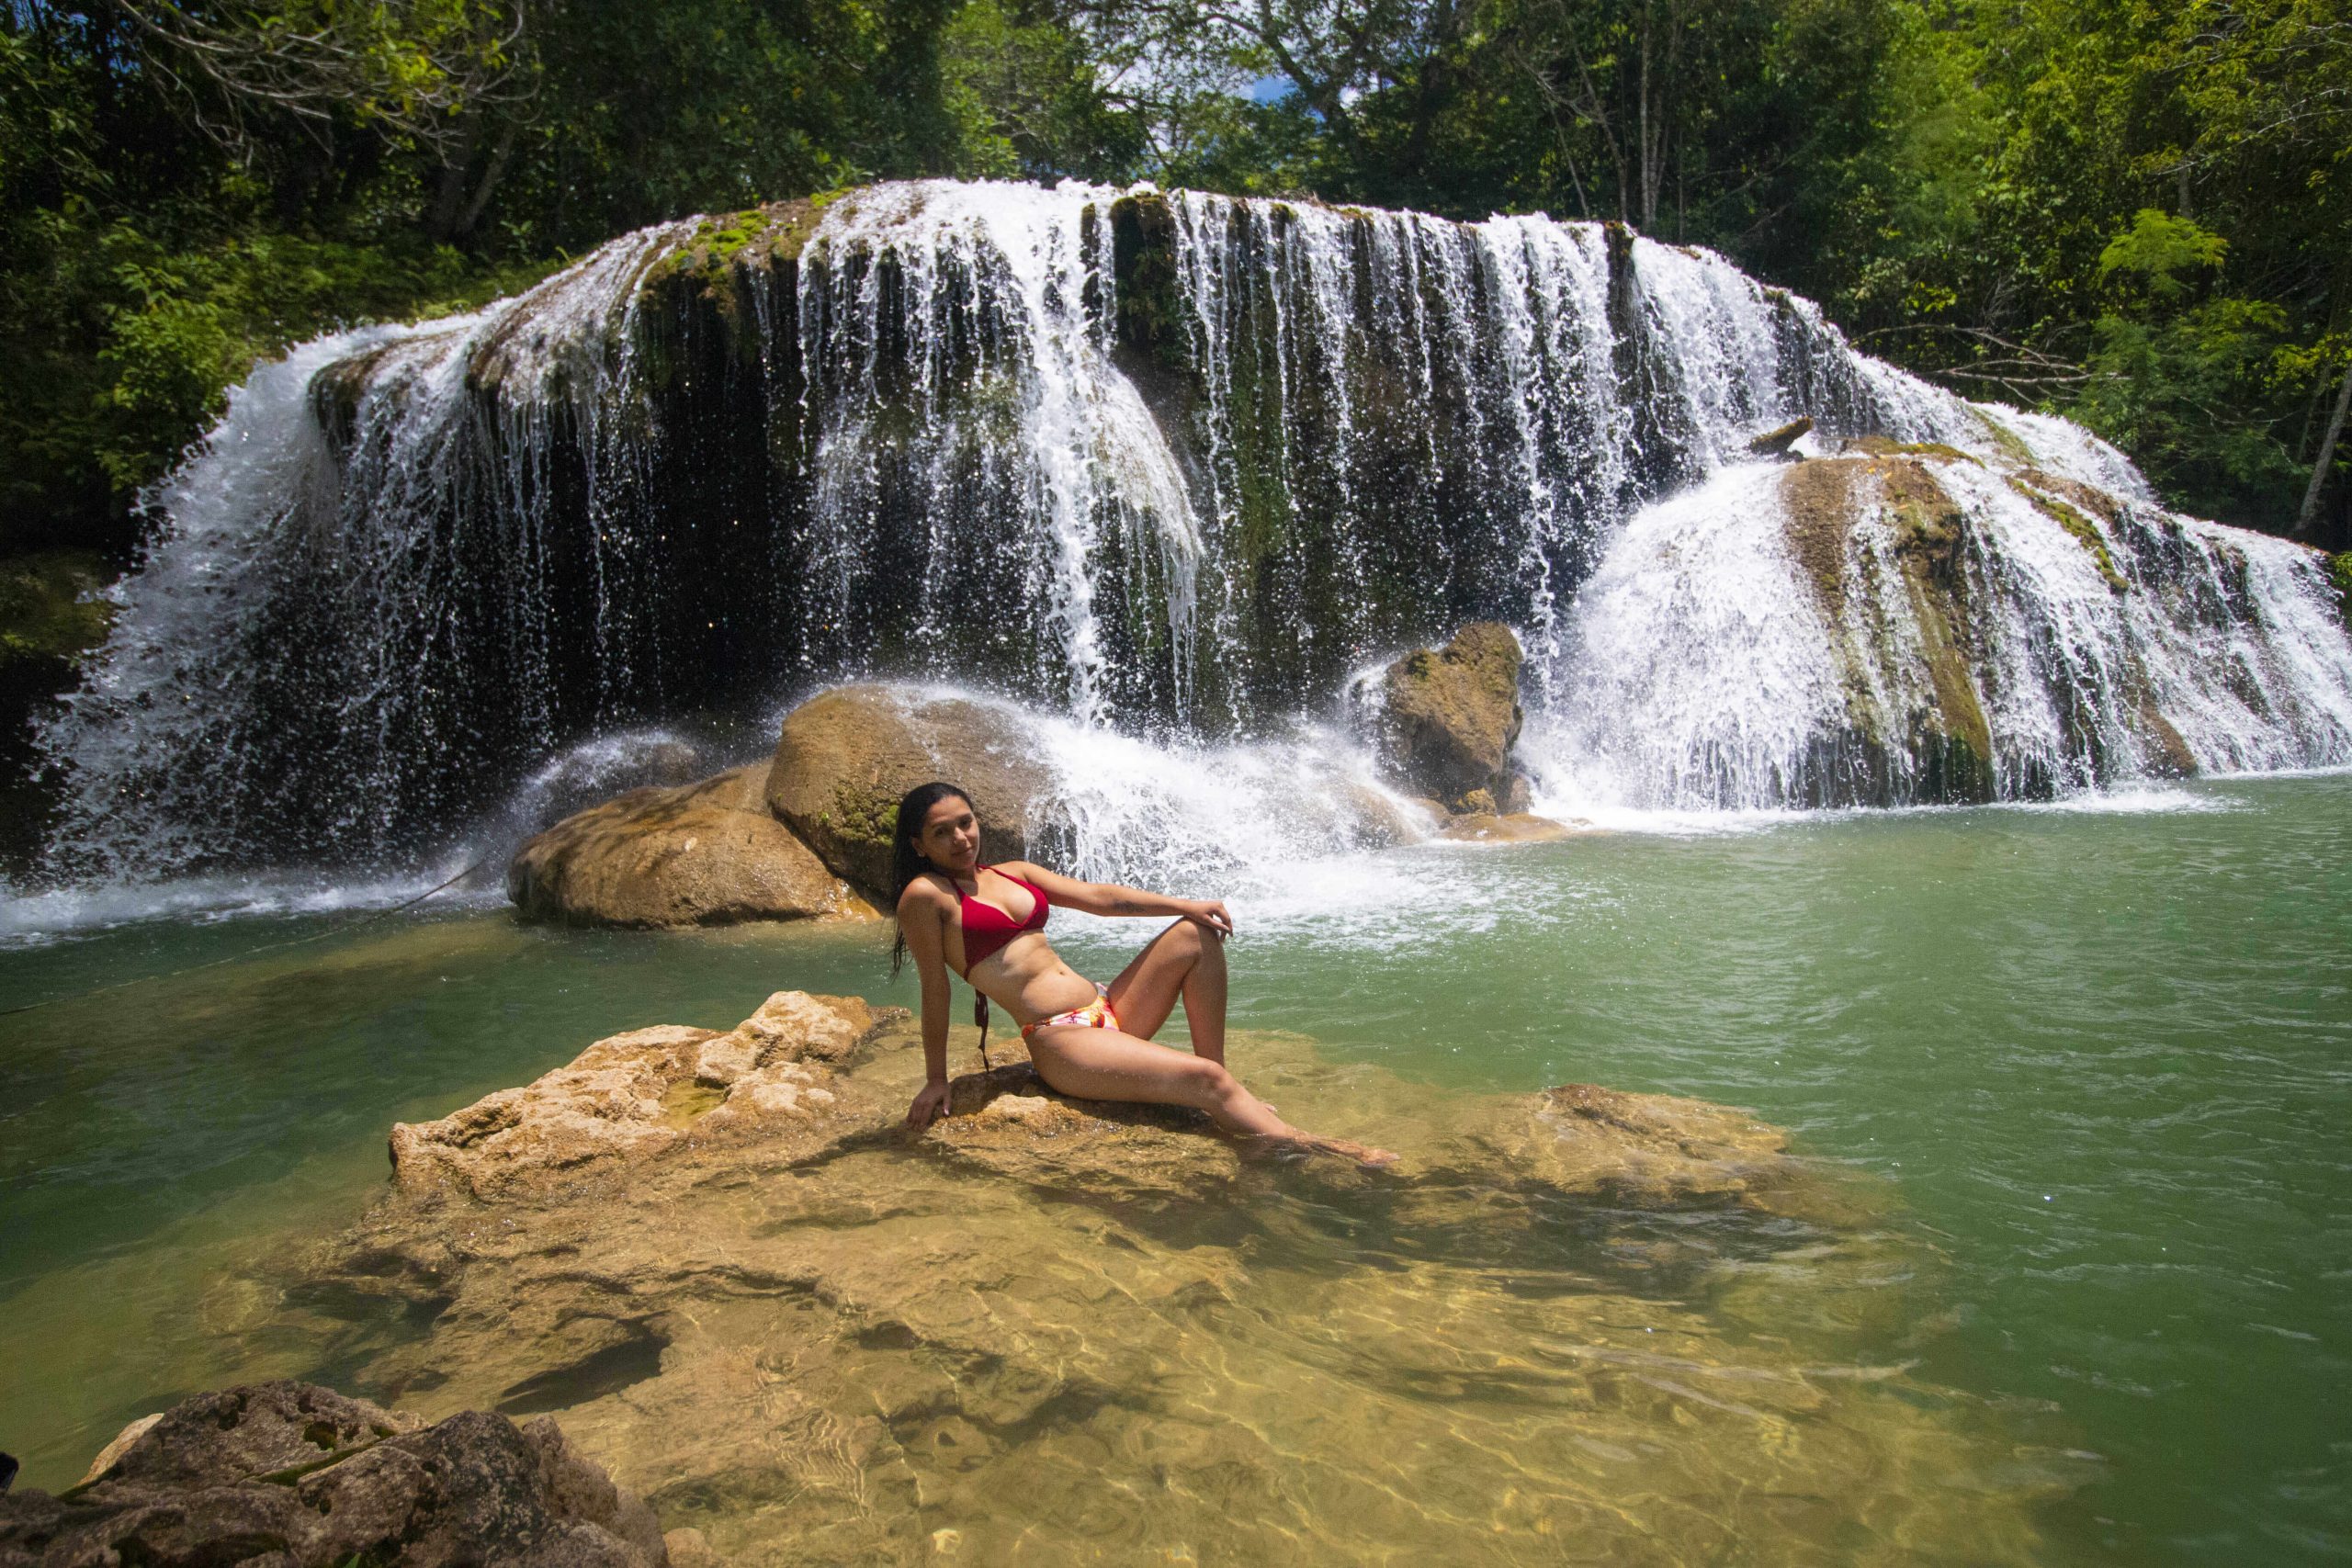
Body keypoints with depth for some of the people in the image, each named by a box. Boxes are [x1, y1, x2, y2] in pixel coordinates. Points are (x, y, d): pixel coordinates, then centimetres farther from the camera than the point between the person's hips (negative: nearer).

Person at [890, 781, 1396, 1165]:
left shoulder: (1011, 873, 16)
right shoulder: (925, 895, -4)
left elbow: (1097, 896, 13)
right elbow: (935, 988, -6)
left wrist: (1185, 904, 4)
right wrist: (936, 1082, -4)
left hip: (1105, 1010, 8)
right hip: (1058, 1039, -8)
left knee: (1197, 933, -5)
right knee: (1203, 1080, -22)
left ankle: (1221, 1081, -4)